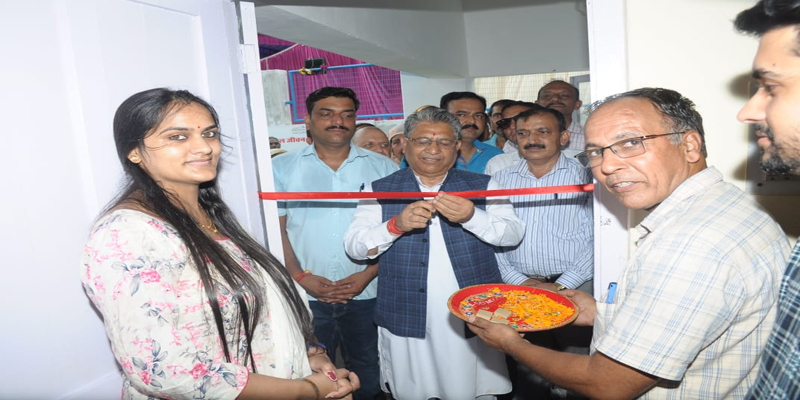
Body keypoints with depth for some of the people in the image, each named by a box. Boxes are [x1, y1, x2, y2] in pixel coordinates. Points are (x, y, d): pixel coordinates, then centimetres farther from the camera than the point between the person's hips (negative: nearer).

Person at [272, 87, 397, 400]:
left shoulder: (383, 168, 4)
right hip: (305, 297, 0)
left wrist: (367, 274, -9)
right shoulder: (282, 168, 4)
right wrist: (302, 277, -10)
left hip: (366, 295, 1)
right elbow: (275, 228, 0)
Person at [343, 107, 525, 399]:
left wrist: (471, 216, -24)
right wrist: (396, 225, -23)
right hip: (407, 321, 0)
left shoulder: (482, 186, 4)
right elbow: (354, 247, -5)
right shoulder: (379, 191, 2)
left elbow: (513, 234, -5)